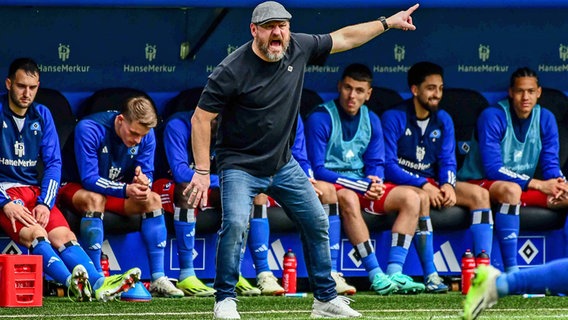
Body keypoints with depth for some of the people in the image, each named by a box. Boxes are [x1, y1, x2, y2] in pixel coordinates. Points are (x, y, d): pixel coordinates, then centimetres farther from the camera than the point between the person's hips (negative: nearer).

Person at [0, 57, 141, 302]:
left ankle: (99, 283, -44)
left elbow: (53, 163, 9)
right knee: (35, 233, -32)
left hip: (35, 190, 5)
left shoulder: (42, 115, 12)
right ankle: (70, 281, -55)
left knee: (62, 235, -21)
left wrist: (44, 203, -6)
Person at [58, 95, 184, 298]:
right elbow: (89, 179, -30)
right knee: (95, 199, -38)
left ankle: (158, 280, -17)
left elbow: (147, 174, -6)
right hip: (76, 188, -6)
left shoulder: (146, 135, -10)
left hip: (116, 189, 6)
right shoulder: (90, 129, -28)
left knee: (153, 200, -16)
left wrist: (143, 182, -33)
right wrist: (125, 190, -43)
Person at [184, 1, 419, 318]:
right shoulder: (232, 71, -22)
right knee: (235, 223, -25)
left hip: (283, 164, 6)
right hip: (240, 166, -6)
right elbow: (201, 118, -17)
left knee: (317, 223, 9)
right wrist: (202, 172, -20)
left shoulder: (299, 48, -6)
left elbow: (343, 38, 11)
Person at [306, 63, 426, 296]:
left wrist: (375, 184, -15)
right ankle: (376, 276, -39)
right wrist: (362, 185, -21)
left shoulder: (371, 121, 10)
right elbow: (317, 170, -15)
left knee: (410, 198, -14)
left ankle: (394, 273, -26)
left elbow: (376, 164, 11)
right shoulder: (320, 119, -11)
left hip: (363, 185, 7)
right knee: (349, 199, -39)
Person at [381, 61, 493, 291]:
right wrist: (423, 185, -25)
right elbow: (388, 165, -14)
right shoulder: (394, 118, -7)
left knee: (480, 194, -15)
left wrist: (448, 185, -15)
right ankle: (430, 276, -39)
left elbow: (447, 161, 9)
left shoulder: (443, 120, 11)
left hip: (432, 184, 6)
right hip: (401, 184, -6)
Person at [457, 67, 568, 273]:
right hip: (481, 183, -6)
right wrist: (538, 184, -26)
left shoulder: (545, 119, 2)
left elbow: (551, 164, 1)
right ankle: (511, 271, -42)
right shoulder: (493, 117, -16)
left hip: (523, 186, 6)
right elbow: (492, 169, -22)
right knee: (511, 190, -40)